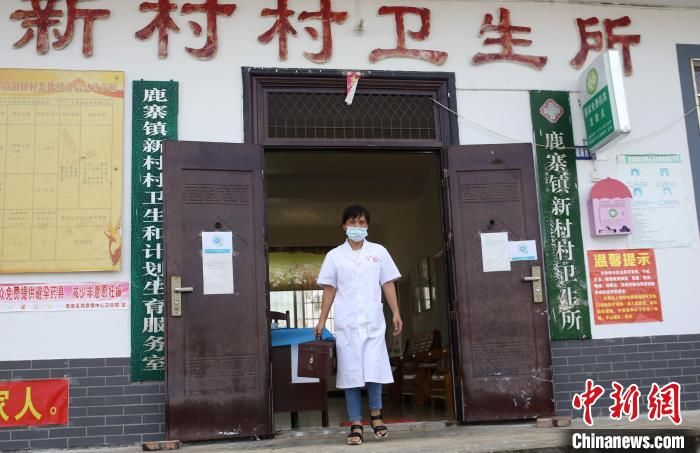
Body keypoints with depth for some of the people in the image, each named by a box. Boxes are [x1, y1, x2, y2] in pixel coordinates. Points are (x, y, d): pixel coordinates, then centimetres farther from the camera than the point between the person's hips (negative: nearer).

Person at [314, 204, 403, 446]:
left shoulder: (379, 252, 7)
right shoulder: (334, 255, 6)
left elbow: (388, 284, 8)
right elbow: (329, 289, 6)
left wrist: (396, 313, -1)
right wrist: (322, 320, 1)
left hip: (373, 321, 0)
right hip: (346, 323, 0)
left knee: (374, 368, -3)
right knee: (350, 370, 0)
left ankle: (375, 414, 18)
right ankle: (356, 424, 5)